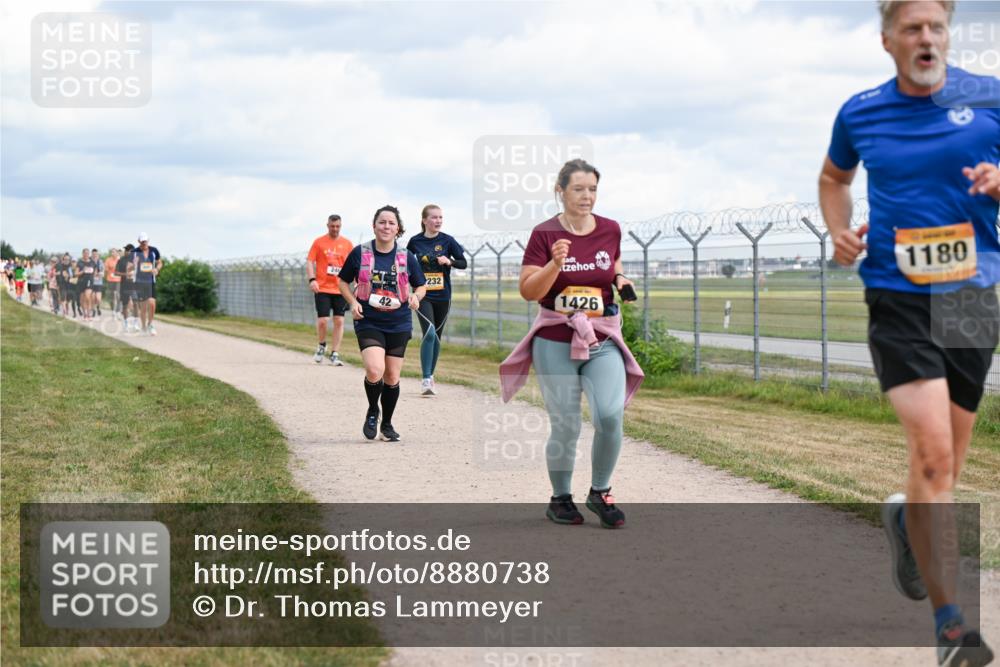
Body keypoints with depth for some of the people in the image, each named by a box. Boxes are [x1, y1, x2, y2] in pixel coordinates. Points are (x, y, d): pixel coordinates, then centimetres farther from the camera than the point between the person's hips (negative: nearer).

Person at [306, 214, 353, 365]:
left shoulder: (347, 244, 8)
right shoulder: (319, 242, 3)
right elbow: (309, 261, 0)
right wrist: (312, 279, -14)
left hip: (340, 289, 2)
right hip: (322, 288, -2)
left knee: (339, 321, -1)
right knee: (322, 320, -6)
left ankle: (335, 354, 5)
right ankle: (322, 346, 21)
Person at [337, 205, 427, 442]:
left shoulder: (406, 257, 2)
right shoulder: (360, 253, -2)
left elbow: (421, 286, 12)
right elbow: (343, 282, 10)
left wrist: (415, 296, -10)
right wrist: (353, 302, -8)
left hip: (399, 324, 2)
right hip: (368, 323, -2)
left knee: (392, 377, 7)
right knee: (374, 371, -21)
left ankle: (387, 424, 27)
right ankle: (372, 412, 8)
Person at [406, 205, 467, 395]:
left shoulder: (447, 240, -1)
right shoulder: (415, 241, -1)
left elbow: (463, 262, 2)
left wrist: (450, 261, -17)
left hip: (442, 296, 2)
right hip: (423, 295, -2)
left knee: (437, 337, 11)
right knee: (429, 333, -19)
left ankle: (430, 375, 28)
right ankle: (426, 379, -16)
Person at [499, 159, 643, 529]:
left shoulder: (610, 230, 3)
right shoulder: (544, 234, -6)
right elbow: (528, 291, -11)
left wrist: (621, 280, 2)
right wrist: (555, 263, -26)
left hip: (603, 341, 2)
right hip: (555, 343, -2)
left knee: (610, 415, -17)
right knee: (565, 427, 2)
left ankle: (600, 493, 6)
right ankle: (561, 499, 24)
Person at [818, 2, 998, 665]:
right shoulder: (860, 113, 4)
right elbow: (835, 176, 23)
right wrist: (839, 231, 5)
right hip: (899, 300, -2)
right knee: (932, 453, -17)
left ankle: (906, 520, 50)